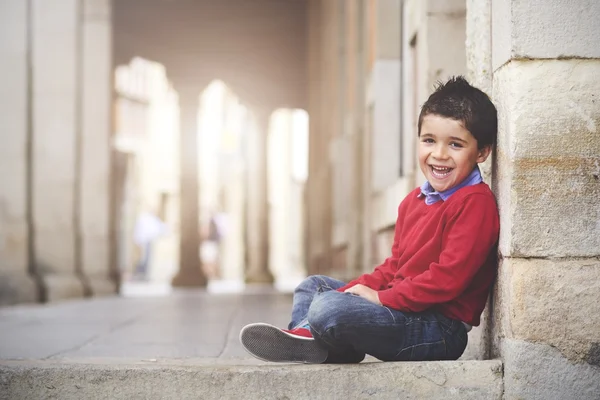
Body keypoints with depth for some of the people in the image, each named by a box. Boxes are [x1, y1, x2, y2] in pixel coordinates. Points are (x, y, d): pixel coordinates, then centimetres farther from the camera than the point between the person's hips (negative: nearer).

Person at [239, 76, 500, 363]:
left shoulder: (476, 203, -14)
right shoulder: (414, 201, 17)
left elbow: (449, 277, -22)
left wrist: (382, 298, -18)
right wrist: (355, 290, 4)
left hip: (441, 330, -10)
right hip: (402, 308, 10)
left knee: (328, 308, -29)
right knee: (313, 286, 19)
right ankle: (305, 337, -9)